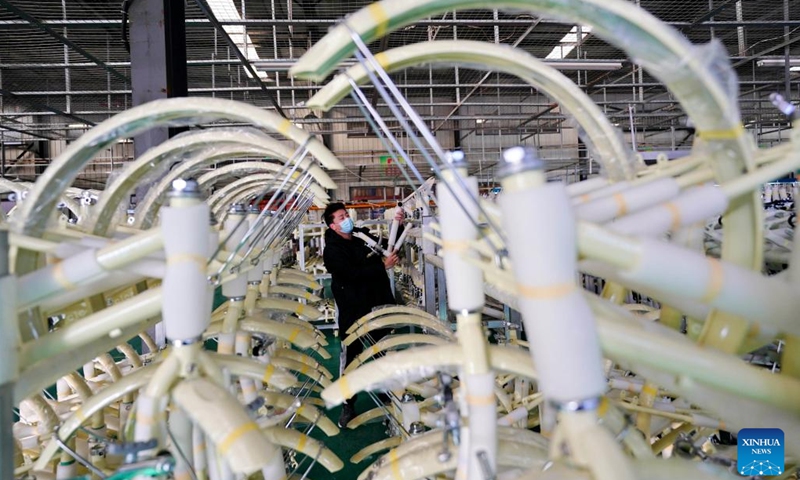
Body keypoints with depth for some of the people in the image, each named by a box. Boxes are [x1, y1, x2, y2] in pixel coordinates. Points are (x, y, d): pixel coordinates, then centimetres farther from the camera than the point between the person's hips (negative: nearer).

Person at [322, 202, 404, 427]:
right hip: (353, 310, -6)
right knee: (353, 357, 1)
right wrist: (383, 266, -25)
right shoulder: (332, 250, -13)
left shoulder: (362, 234, 7)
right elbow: (353, 273, -24)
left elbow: (387, 245, 19)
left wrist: (398, 225, 3)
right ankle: (348, 405, 13)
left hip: (379, 303, 6)